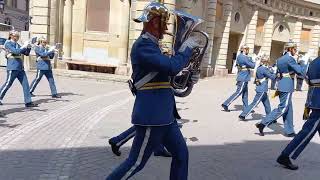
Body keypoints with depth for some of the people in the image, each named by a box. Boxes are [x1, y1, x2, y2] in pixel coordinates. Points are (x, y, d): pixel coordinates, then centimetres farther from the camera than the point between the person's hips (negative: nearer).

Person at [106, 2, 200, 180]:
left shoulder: (150, 44, 16)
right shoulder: (143, 45, -16)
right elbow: (172, 67, -26)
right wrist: (187, 47, -10)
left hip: (163, 115, 10)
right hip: (152, 115, -10)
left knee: (181, 153, 16)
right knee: (136, 163, 2)